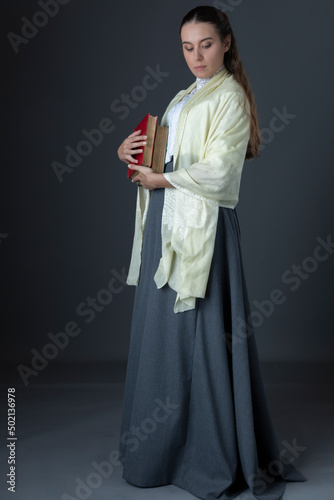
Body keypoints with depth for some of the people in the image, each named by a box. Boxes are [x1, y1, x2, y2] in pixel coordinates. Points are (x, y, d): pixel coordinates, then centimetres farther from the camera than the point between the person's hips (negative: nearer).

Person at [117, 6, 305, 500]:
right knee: (161, 335, 11)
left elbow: (215, 172, -16)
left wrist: (161, 179, -8)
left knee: (201, 337, -5)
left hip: (202, 227, -8)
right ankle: (163, 446, 25)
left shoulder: (230, 97, -6)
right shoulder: (182, 99, 20)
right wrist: (133, 154, 3)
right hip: (166, 223, 9)